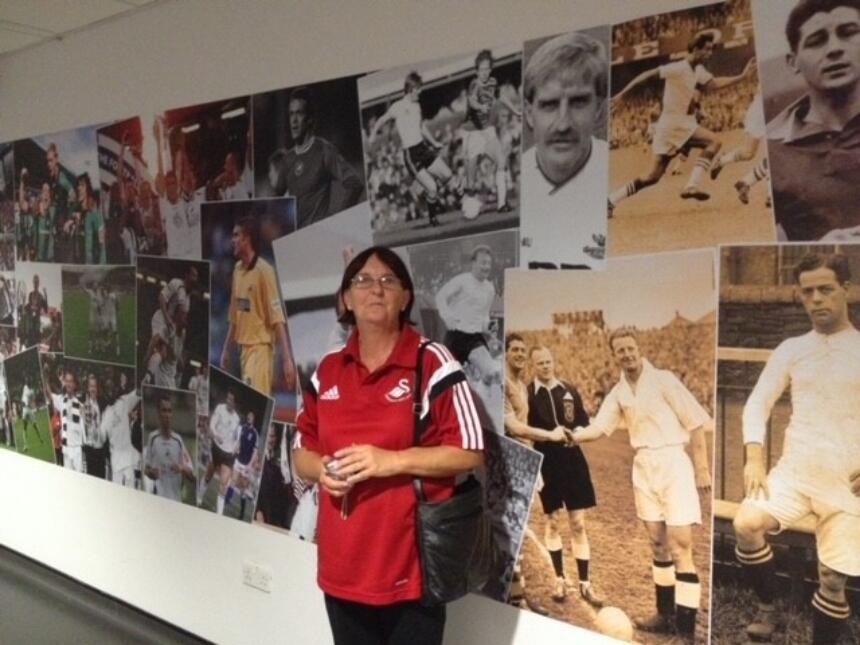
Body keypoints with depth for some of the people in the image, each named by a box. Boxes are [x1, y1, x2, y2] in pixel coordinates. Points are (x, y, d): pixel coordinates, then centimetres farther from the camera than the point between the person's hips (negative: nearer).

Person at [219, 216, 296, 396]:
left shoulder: (264, 270, -12)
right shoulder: (237, 269, 10)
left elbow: (277, 318, -16)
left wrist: (287, 359, -20)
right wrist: (227, 350, 18)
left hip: (260, 348, -7)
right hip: (243, 347, 7)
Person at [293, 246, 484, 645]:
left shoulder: (432, 363, -7)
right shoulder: (327, 370, 8)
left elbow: (470, 452, -10)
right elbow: (302, 453, 14)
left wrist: (391, 460, -20)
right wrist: (321, 469, -9)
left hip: (411, 565, -5)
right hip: (343, 564, 5)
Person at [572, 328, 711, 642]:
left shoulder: (663, 379, -7)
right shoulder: (618, 392, 9)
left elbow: (695, 421, -7)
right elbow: (599, 427, 2)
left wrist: (702, 467, -9)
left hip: (672, 463, -6)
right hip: (643, 467, 6)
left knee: (680, 546, -8)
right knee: (658, 543, 14)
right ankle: (666, 613, 27)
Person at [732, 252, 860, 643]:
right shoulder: (791, 350, 8)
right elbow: (757, 404, 8)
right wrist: (754, 460, -7)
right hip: (793, 470, 1)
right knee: (746, 524, -24)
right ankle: (769, 610, 0)